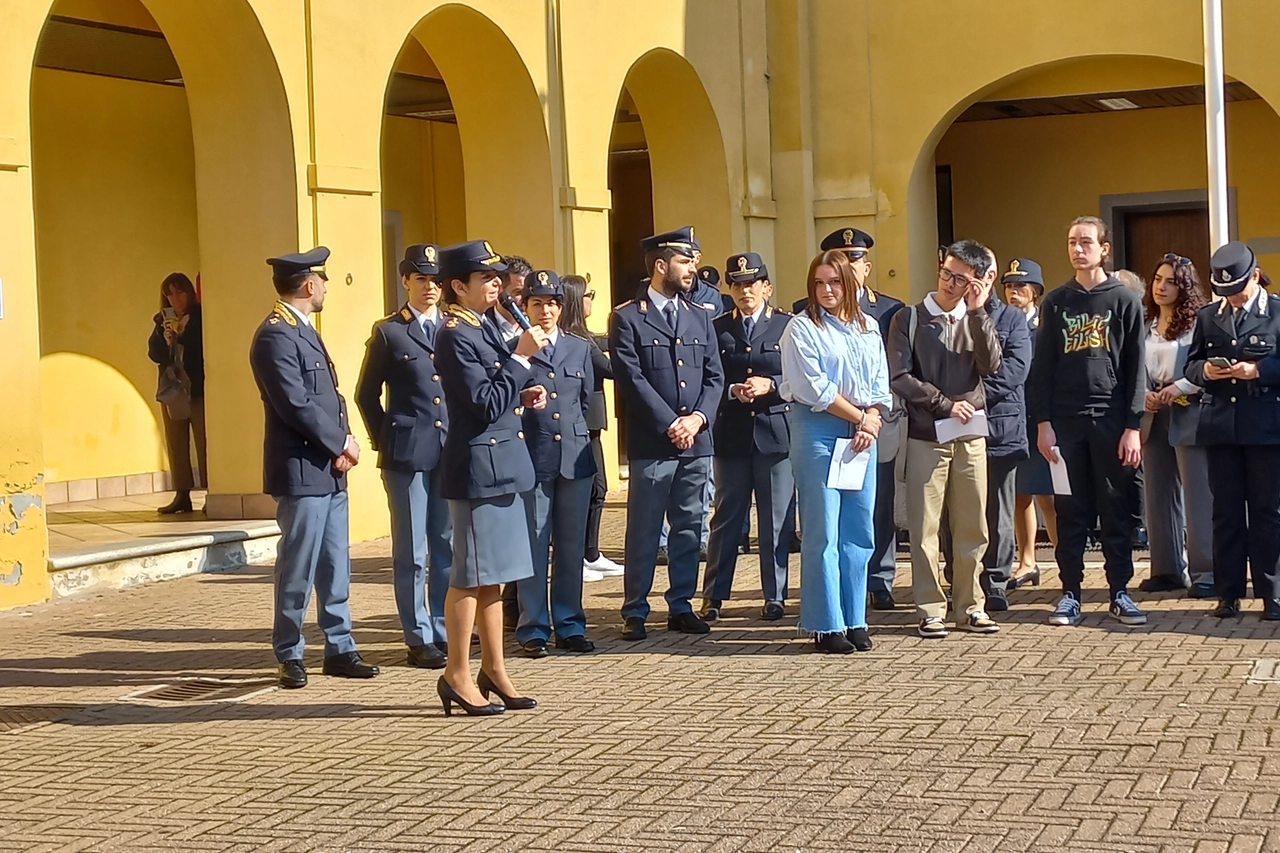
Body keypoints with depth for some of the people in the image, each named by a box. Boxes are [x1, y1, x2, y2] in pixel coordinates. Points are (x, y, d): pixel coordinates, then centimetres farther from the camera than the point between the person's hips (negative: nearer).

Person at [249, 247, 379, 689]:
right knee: (298, 569, -2)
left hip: (329, 469, 10)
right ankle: (290, 657, 8)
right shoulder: (275, 336, -14)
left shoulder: (304, 332, 17)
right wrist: (341, 443, -10)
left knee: (335, 567, 12)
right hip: (301, 470, -10)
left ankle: (339, 649, 19)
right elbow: (297, 405, -20)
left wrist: (343, 442, 0)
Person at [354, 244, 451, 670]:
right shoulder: (388, 332, 2)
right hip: (408, 454, -3)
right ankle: (419, 639, 8)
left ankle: (445, 632, 16)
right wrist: (385, 440, 0)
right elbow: (366, 395, 6)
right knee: (412, 552, 1)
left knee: (450, 547, 7)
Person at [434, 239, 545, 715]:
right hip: (478, 464, -9)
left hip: (502, 463, 9)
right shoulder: (456, 336, -15)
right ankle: (457, 675, 6)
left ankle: (493, 669, 21)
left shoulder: (487, 326, 14)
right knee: (471, 574, -2)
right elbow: (486, 405, -20)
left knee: (493, 575, 14)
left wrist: (523, 397, 7)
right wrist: (521, 357, -19)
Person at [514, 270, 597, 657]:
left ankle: (569, 626, 15)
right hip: (532, 458, -4)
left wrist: (571, 433, 14)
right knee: (533, 545, 0)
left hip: (574, 457, 4)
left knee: (572, 546, 7)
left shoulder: (580, 347, 13)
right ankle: (533, 630, 7)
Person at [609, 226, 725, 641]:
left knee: (689, 529, 9)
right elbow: (632, 379, -9)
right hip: (651, 442, -5)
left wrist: (698, 418, -6)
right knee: (644, 532, 0)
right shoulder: (627, 318, -2)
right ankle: (635, 613, 8)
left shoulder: (700, 317, 14)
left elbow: (715, 376, 10)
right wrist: (670, 424, -13)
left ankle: (681, 607, 18)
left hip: (697, 441, 5)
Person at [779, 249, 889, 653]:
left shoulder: (867, 328, 15)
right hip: (817, 430, -5)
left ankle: (854, 620, 12)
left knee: (859, 531, 5)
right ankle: (827, 626, 0)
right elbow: (814, 388, -9)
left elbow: (880, 385, 12)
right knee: (822, 532, -4)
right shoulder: (802, 328, -2)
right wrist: (858, 415, -7)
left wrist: (871, 422, -6)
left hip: (862, 434, 5)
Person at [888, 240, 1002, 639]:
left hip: (971, 437, 3)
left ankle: (971, 607, 13)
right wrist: (945, 404, -10)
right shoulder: (910, 319, 2)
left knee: (972, 527, 5)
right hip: (925, 436, -3)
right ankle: (931, 611, 3)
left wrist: (978, 312, -8)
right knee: (925, 527, -3)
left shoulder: (977, 321, 11)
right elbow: (899, 378, -5)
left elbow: (992, 366, -5)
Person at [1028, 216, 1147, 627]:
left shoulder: (1124, 301, 3)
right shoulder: (1056, 303, 8)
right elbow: (1042, 368, 7)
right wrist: (1043, 423, -2)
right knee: (1071, 512, 4)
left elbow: (1136, 369, 1)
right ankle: (1070, 593, 9)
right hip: (1066, 422, 1)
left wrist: (1133, 426, -6)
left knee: (1117, 511, 3)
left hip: (1112, 421, -1)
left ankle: (1120, 592, 10)